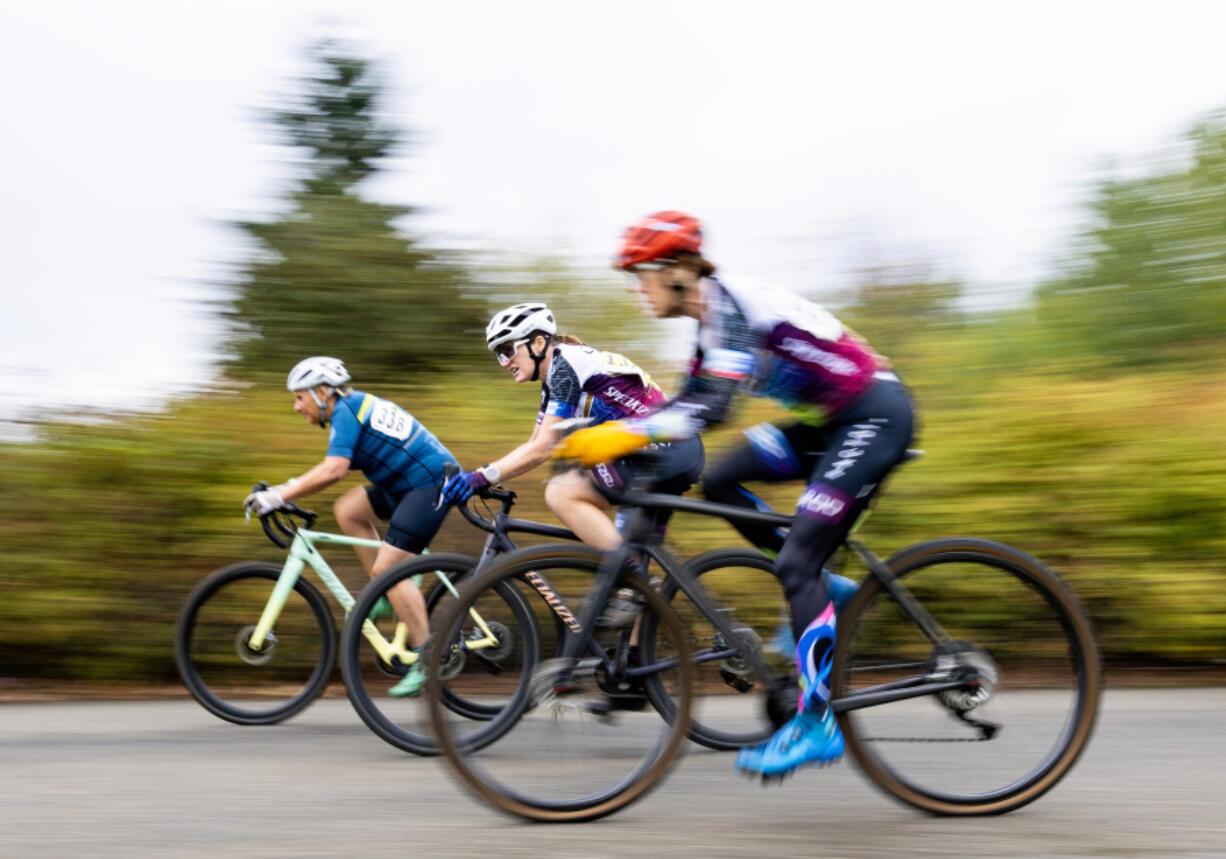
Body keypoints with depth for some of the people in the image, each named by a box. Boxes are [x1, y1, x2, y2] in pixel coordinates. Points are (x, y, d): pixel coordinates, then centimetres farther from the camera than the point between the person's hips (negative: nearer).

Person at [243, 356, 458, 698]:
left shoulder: (346, 409, -12)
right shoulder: (354, 405, 17)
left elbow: (333, 470, -26)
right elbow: (331, 468, 22)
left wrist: (279, 496, -24)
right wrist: (285, 488, 13)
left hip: (432, 482, -10)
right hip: (410, 482, 10)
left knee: (387, 567, -12)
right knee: (347, 510, 8)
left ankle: (427, 661, -9)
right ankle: (387, 595, 12)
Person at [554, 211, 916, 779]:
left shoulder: (730, 303, -19)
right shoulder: (711, 317, 10)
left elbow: (711, 408, -30)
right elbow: (687, 404, 13)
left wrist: (622, 435, -36)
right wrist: (599, 437, 5)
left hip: (875, 417, -10)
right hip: (830, 419, 10)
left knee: (796, 562, -15)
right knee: (720, 483, 4)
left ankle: (817, 725, -10)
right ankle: (821, 592, 11)